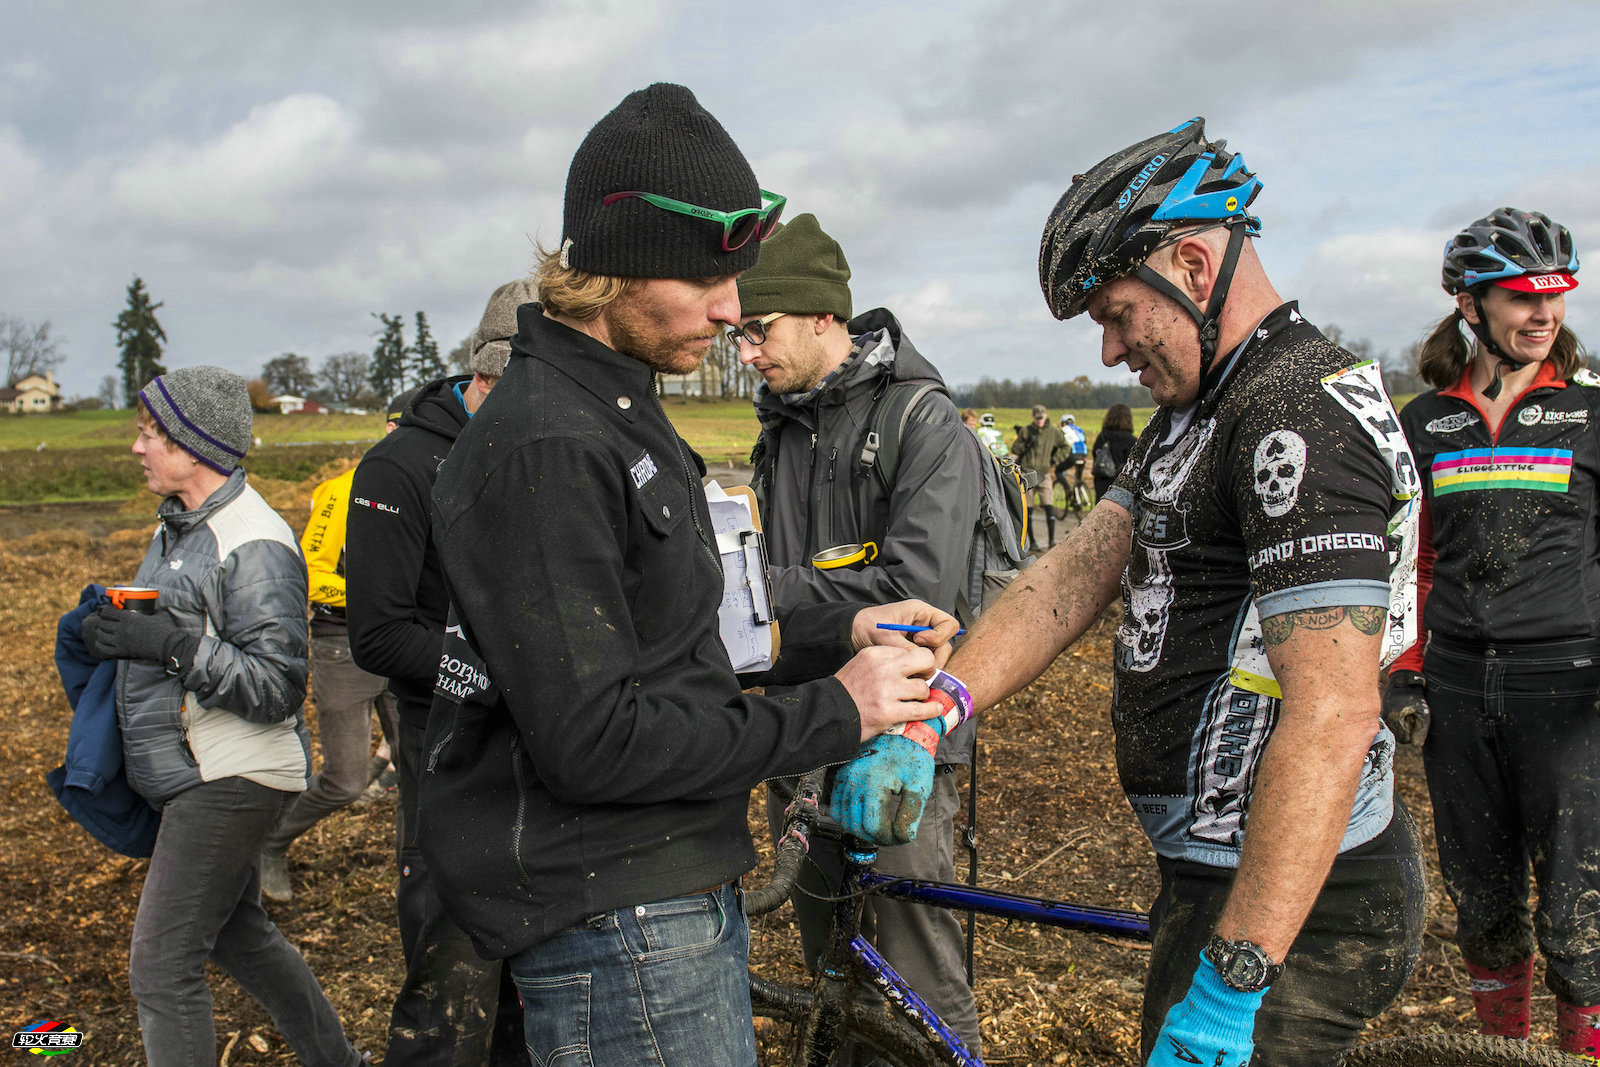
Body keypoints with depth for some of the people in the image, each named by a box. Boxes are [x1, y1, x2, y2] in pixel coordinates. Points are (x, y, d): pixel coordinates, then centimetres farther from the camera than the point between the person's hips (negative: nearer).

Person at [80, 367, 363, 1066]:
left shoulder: (255, 547, -20)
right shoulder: (180, 525, 10)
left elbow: (277, 688, -23)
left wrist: (171, 641, -28)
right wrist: (117, 631, 5)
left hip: (233, 782, -10)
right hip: (192, 774, 10)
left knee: (162, 967, -6)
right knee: (237, 932, 22)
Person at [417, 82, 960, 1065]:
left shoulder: (623, 413, 12)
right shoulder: (543, 450, -22)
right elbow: (593, 743, -26)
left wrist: (843, 628, 1)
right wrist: (834, 714, -20)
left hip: (681, 887, 10)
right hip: (614, 919, -10)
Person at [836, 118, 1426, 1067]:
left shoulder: (1302, 416, -21)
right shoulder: (1207, 409, 13)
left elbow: (1332, 716, -28)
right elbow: (1076, 574, 2)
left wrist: (1231, 986, -28)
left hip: (1294, 901, -10)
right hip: (1221, 871, 10)